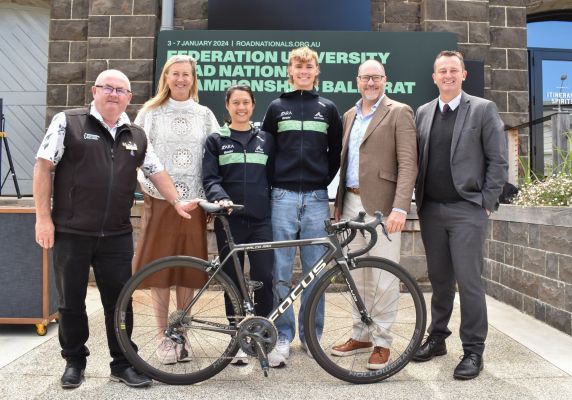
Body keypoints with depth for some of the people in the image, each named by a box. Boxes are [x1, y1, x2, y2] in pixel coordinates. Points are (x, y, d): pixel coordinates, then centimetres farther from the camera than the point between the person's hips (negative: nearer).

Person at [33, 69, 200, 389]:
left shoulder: (136, 135, 10)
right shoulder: (67, 122, -2)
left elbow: (156, 171, 17)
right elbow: (44, 167, -4)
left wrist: (177, 201, 6)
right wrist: (43, 217, -9)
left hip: (117, 236, 3)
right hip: (71, 232, -2)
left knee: (119, 301, 8)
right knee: (71, 302, 10)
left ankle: (123, 364, 22)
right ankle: (74, 362, 28)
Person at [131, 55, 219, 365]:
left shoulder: (205, 115, 12)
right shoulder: (150, 113, 9)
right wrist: (146, 186, -9)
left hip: (193, 200, 1)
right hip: (160, 200, -1)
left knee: (189, 269, 4)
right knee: (159, 268, 0)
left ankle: (181, 334, 17)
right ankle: (163, 337, 13)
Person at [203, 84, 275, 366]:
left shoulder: (266, 139, 14)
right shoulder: (216, 140, 9)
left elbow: (272, 177, 16)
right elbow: (210, 178, -1)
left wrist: (275, 208, 8)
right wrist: (221, 198, -20)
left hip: (261, 219, 1)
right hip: (230, 219, -1)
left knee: (264, 278, -7)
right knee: (233, 280, 4)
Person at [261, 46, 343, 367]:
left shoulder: (328, 108, 12)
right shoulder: (277, 107, 11)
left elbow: (336, 152, 16)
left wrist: (324, 180, 9)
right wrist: (274, 183, 7)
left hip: (316, 198, 1)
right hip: (283, 196, 0)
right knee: (281, 272, -1)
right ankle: (283, 336, 9)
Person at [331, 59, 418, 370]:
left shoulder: (399, 112, -1)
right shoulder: (349, 116, 18)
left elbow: (408, 164, -9)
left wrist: (400, 207, -19)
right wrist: (338, 203, 15)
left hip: (380, 205, -6)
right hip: (351, 203, 6)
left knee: (383, 277, -1)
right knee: (357, 275, 13)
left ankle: (382, 341, 13)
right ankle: (361, 334, 26)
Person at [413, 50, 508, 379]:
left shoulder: (483, 109, 1)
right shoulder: (423, 112, 12)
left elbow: (498, 160, -1)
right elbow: (416, 158, 11)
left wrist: (487, 202, -6)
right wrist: (419, 200, 5)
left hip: (467, 210, -4)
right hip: (431, 210, 4)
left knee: (468, 281, -3)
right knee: (439, 279, 13)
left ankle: (474, 350, 9)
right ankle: (437, 338, 26)